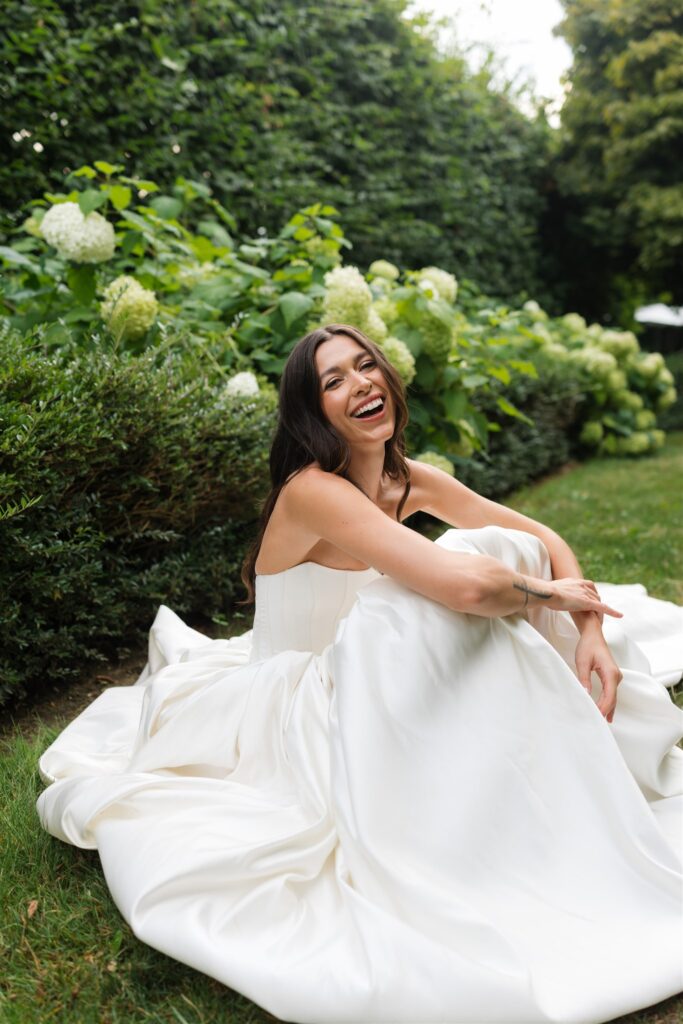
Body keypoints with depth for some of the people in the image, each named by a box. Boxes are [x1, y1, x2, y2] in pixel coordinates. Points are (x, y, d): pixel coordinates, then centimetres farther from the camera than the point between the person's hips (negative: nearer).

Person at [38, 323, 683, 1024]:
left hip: (344, 693, 8)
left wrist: (593, 630, -12)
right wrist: (546, 593, -18)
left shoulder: (411, 482, -1)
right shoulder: (315, 491, -25)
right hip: (282, 721, -8)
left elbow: (543, 539, 3)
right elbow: (466, 584, -38)